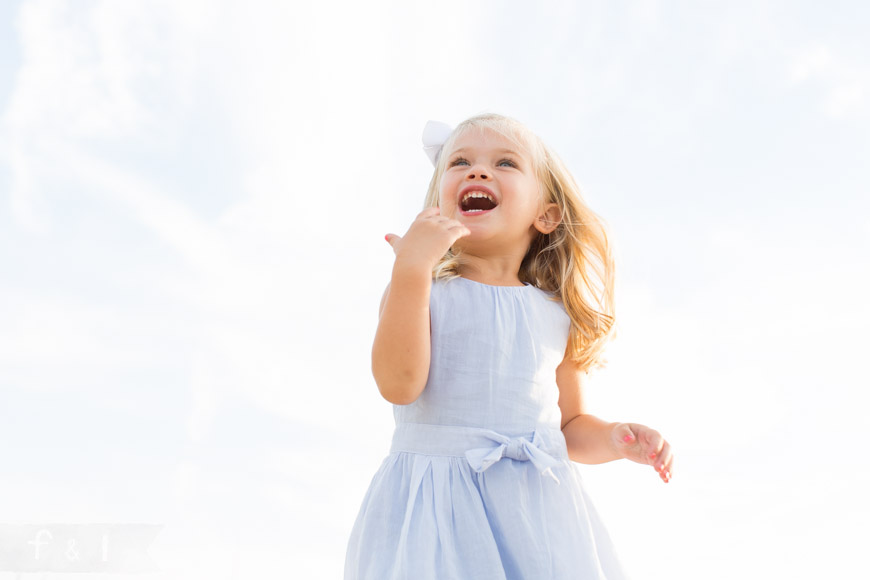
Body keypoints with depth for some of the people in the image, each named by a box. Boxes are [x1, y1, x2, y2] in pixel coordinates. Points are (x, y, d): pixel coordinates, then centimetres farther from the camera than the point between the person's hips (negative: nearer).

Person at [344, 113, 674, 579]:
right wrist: (412, 269, -22)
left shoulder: (556, 314, 9)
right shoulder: (422, 289, 0)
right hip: (438, 509, -2)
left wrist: (616, 438, -3)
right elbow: (398, 384, -17)